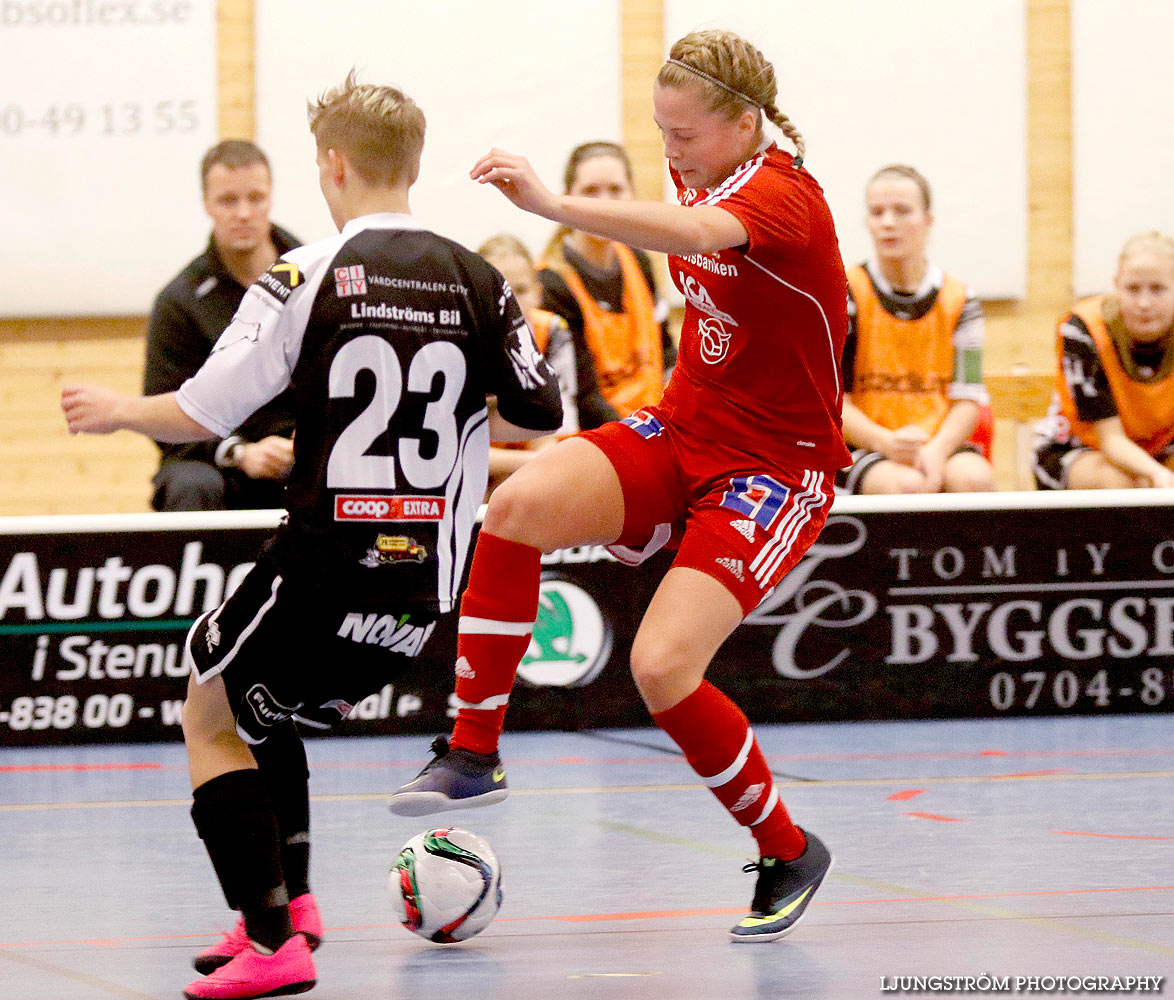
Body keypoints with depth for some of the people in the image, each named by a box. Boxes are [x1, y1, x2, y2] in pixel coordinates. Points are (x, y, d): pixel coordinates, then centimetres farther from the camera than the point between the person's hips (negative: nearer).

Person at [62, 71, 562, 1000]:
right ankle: (290, 899, 18)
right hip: (426, 581, 5)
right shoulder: (479, 282, 4)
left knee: (210, 712, 14)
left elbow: (203, 412, -9)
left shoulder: (306, 275, -9)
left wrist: (118, 409, 10)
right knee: (265, 710, 28)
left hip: (324, 565, -5)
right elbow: (541, 415, 10)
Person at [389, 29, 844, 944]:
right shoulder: (707, 182, 6)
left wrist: (555, 205, -55)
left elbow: (698, 233, -44)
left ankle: (788, 853, 2)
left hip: (775, 466, -7)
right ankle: (473, 755, -14)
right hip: (681, 432, 7)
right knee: (519, 505, -23)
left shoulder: (784, 195, -21)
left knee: (662, 665, -23)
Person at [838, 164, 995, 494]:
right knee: (909, 486, -36)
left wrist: (938, 450, -18)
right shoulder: (847, 294, 0)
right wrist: (886, 442, -22)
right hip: (861, 450, -3)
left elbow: (969, 399, 3)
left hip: (941, 444, 3)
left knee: (975, 478, -31)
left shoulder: (958, 300, 8)